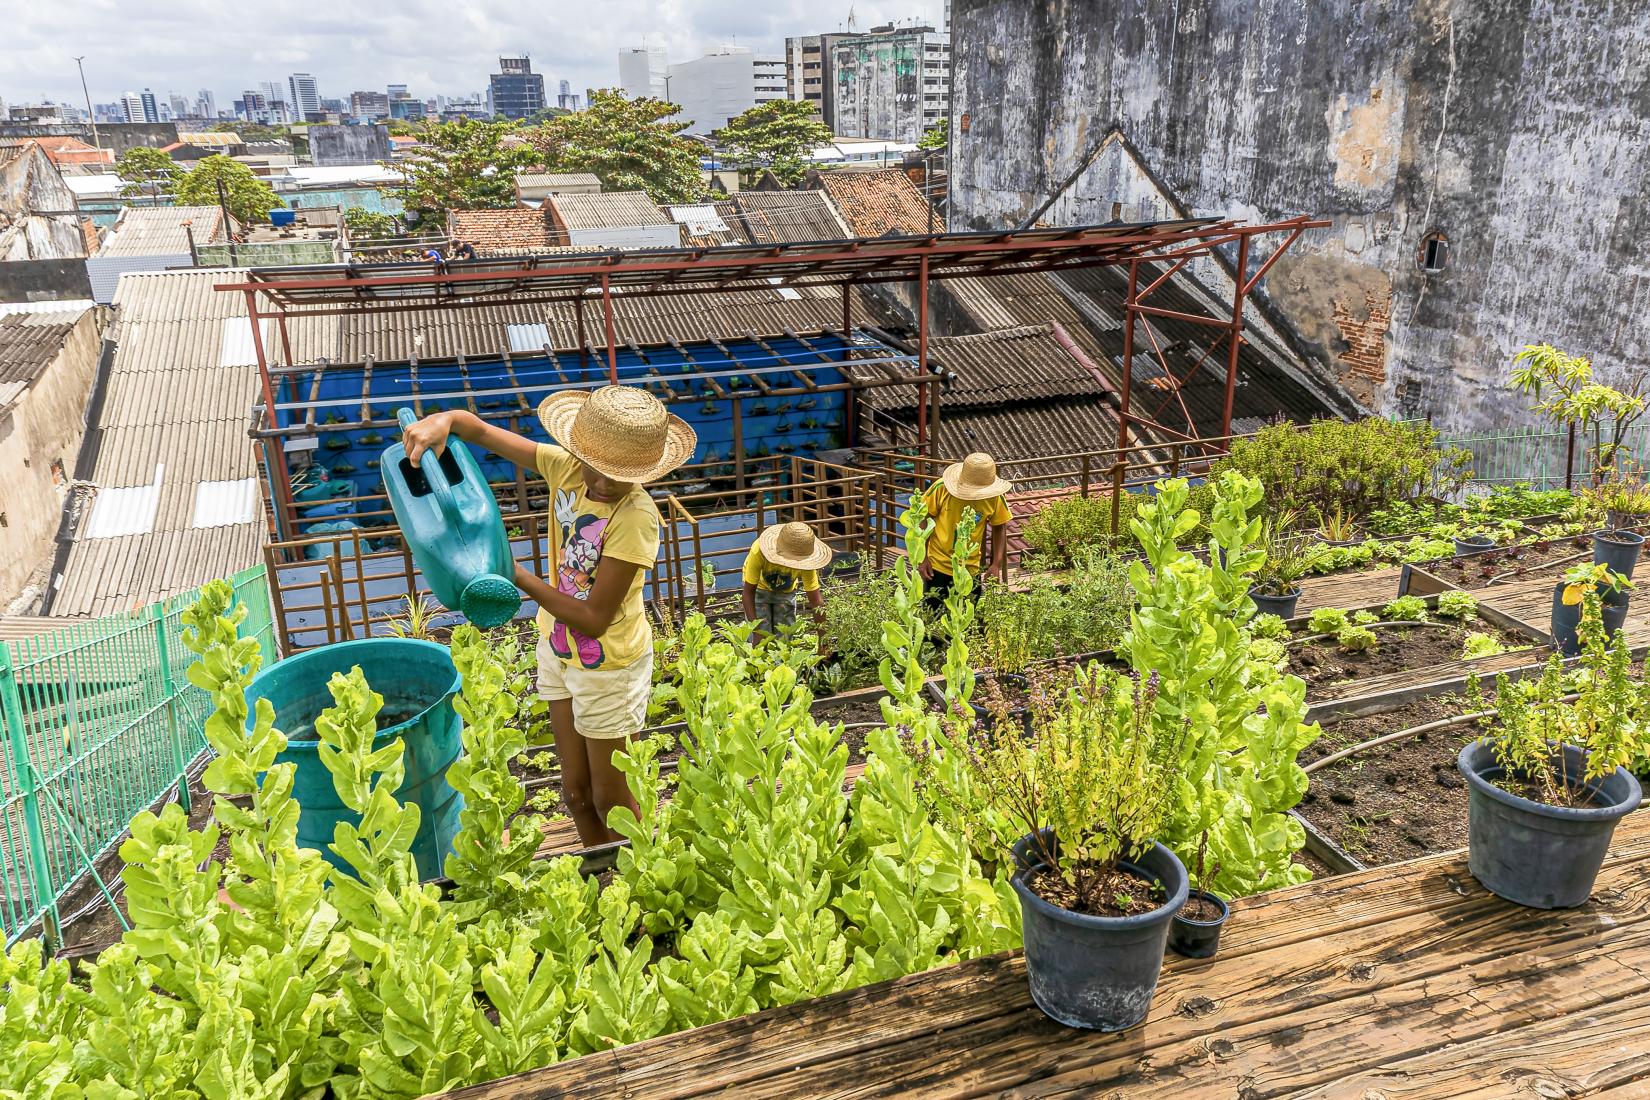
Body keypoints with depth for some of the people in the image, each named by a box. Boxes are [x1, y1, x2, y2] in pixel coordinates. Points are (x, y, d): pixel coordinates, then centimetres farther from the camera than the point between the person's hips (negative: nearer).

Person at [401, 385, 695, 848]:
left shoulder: (636, 517, -30)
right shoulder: (565, 467, -14)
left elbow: (595, 619, -26)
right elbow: (479, 428, -4)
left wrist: (518, 576, -24)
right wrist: (443, 421, -27)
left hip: (609, 666, -6)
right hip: (558, 650, 6)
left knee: (612, 801, 11)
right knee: (577, 793, 21)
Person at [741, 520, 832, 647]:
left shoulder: (805, 560, -34)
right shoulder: (759, 551, -40)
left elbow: (816, 603, -29)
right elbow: (749, 591, -31)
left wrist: (823, 640, -32)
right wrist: (754, 627, -39)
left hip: (786, 591, 2)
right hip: (759, 589, -2)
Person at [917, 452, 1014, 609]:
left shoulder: (994, 497, -12)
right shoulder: (941, 488, -17)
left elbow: (999, 528, 3)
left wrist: (996, 564, -4)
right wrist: (922, 558, -9)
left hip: (971, 570, 2)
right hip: (937, 567, -1)